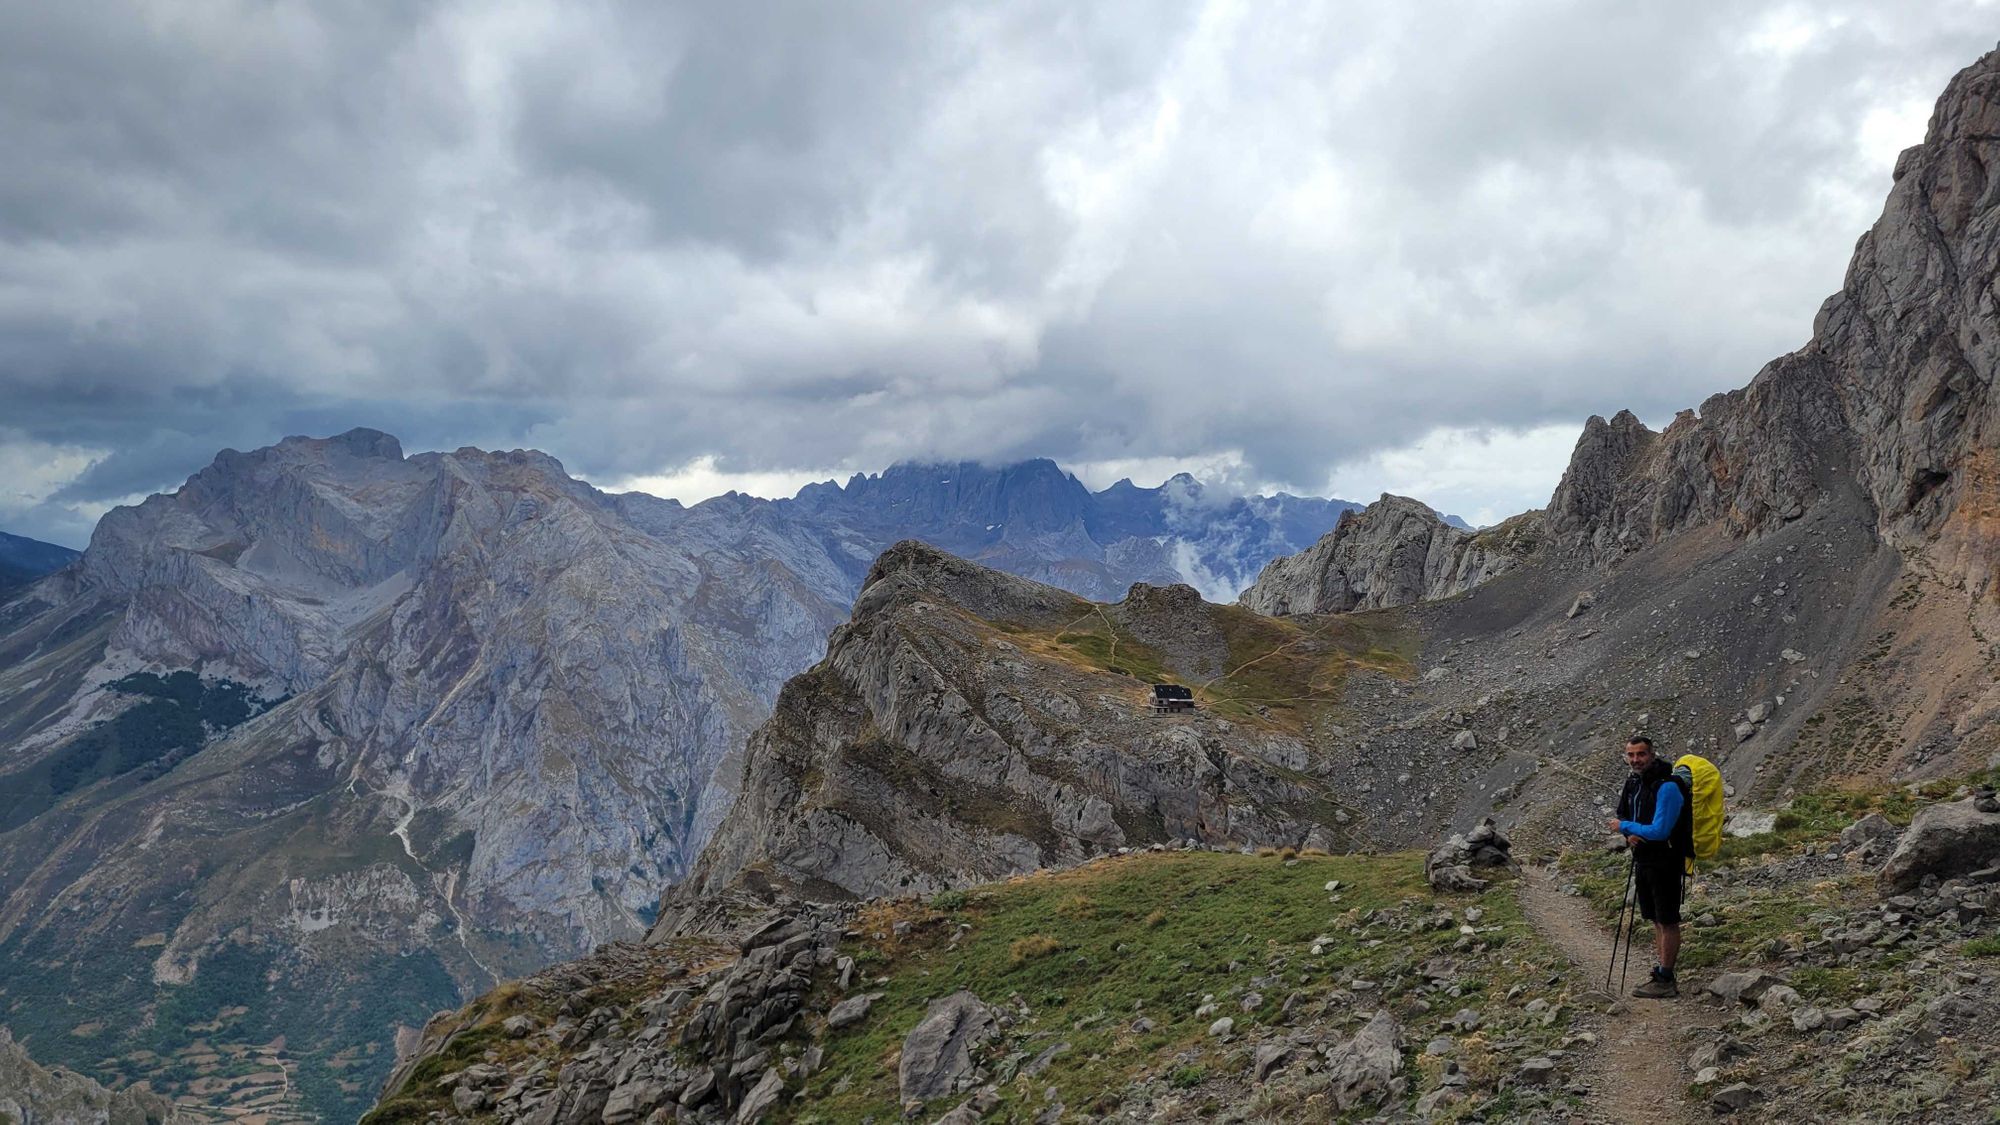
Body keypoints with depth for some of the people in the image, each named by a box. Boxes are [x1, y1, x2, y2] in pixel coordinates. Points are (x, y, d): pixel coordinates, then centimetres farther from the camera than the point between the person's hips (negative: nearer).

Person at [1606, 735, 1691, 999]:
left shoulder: (1667, 787, -21)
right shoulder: (1633, 782, 6)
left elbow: (1659, 831, -24)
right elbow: (1622, 815, 17)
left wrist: (1625, 826, -13)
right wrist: (1629, 834, -4)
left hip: (1665, 863, -9)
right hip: (1643, 860, 9)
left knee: (1668, 922, 1)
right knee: (1656, 920, 16)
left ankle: (1666, 981, 7)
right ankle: (1661, 974, 25)